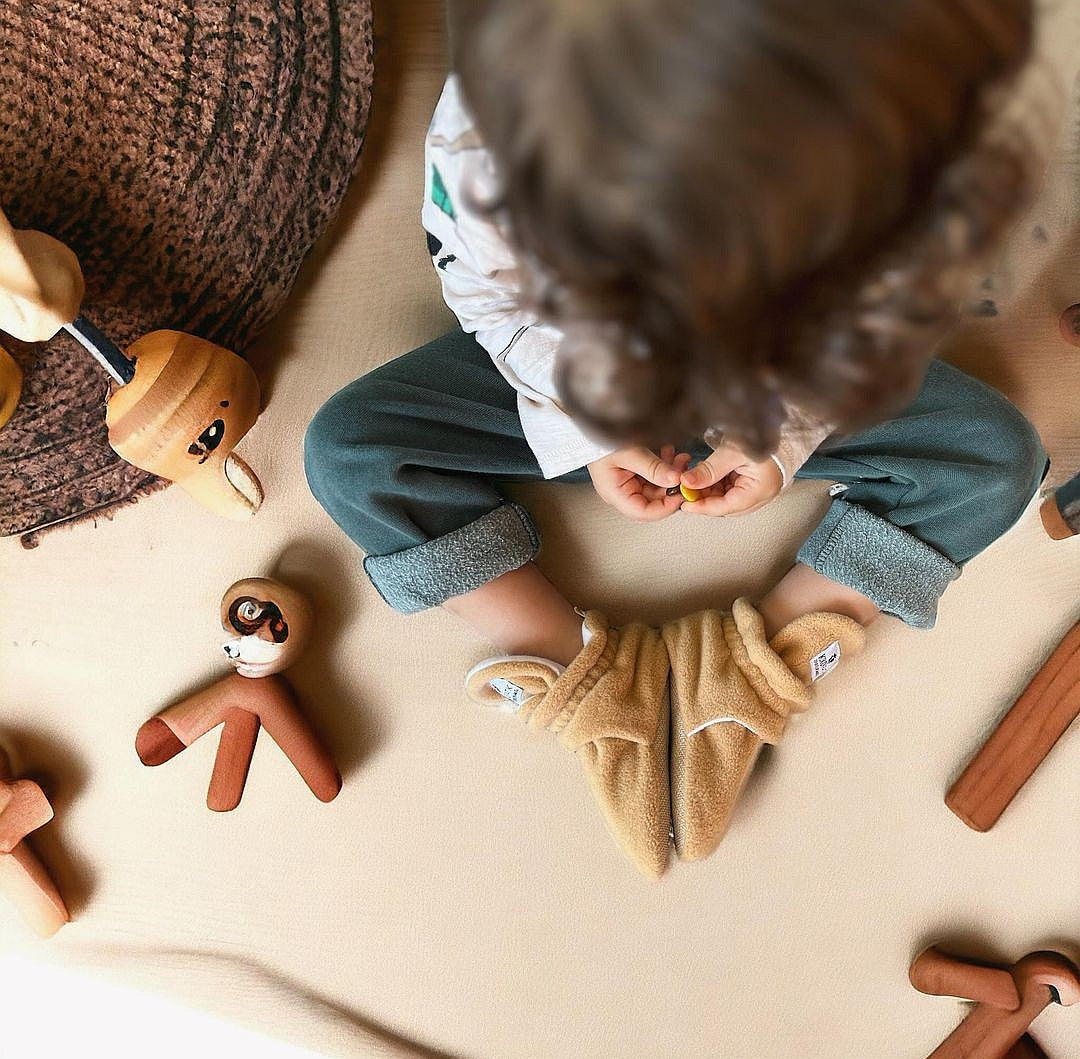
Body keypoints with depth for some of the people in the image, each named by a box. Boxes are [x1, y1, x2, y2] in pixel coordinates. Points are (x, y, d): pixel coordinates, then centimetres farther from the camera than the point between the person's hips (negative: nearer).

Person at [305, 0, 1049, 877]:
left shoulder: (892, 137, -33)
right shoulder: (481, 139, -36)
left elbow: (884, 309, -11)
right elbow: (488, 291, -14)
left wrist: (783, 432, -20)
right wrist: (590, 431, -21)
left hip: (785, 384, 1)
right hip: (567, 372, 0)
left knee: (1000, 456, -17)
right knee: (343, 450, -18)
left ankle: (746, 672, -10)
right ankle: (581, 670, -12)